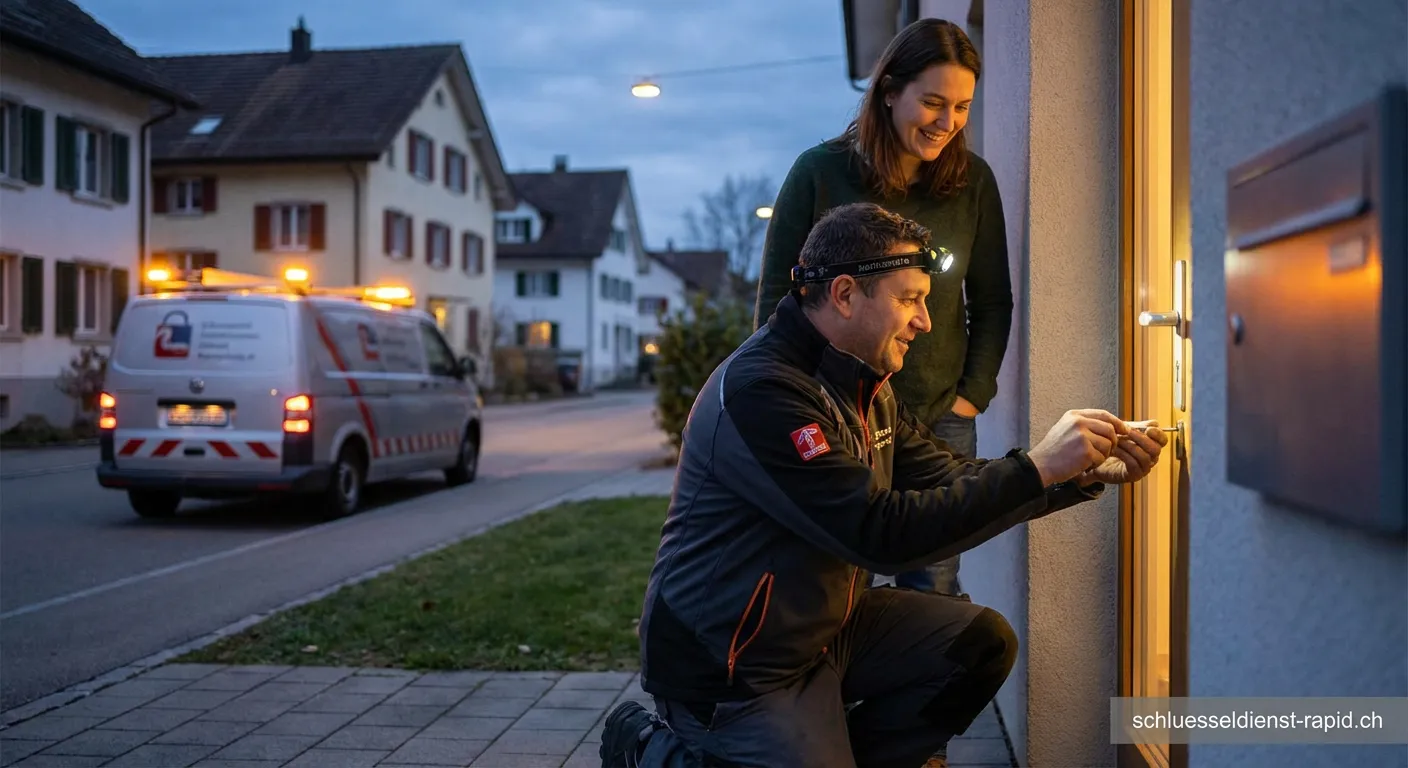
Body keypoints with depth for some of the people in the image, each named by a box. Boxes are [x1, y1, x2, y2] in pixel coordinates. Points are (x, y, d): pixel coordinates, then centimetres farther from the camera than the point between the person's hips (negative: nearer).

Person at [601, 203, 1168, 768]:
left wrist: (1090, 474, -2)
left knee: (982, 641, -1)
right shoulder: (759, 389, -26)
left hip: (829, 622, 9)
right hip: (736, 666, -9)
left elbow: (952, 483, 8)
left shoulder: (865, 387, 5)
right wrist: (1036, 468, -26)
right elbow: (884, 534, -30)